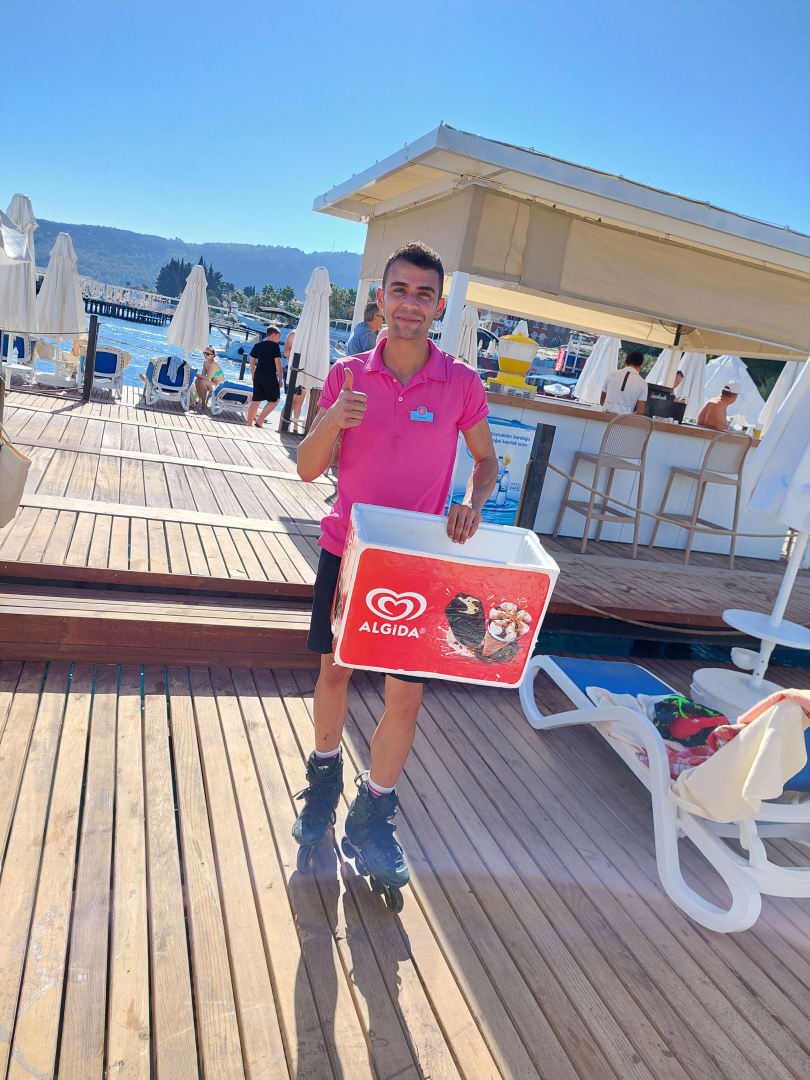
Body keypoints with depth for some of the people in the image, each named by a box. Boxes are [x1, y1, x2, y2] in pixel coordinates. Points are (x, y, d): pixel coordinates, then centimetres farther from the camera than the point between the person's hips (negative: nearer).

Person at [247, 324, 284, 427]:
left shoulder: (257, 345, 12)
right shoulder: (275, 346, -5)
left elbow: (252, 362, 13)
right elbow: (278, 363, -9)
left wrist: (254, 376, 21)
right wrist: (280, 379, -4)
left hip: (258, 376, 6)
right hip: (270, 377, -6)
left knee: (256, 400, 13)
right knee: (274, 400, 7)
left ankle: (249, 424, 12)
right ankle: (259, 421, -4)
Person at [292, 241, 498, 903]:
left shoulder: (461, 382, -4)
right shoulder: (349, 375, -2)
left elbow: (486, 460, 7)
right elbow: (309, 470, -3)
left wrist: (473, 505, -14)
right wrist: (333, 419, -22)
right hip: (346, 548, 1)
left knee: (407, 694, 0)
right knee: (335, 669, 14)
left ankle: (372, 817, 23)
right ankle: (324, 776, 42)